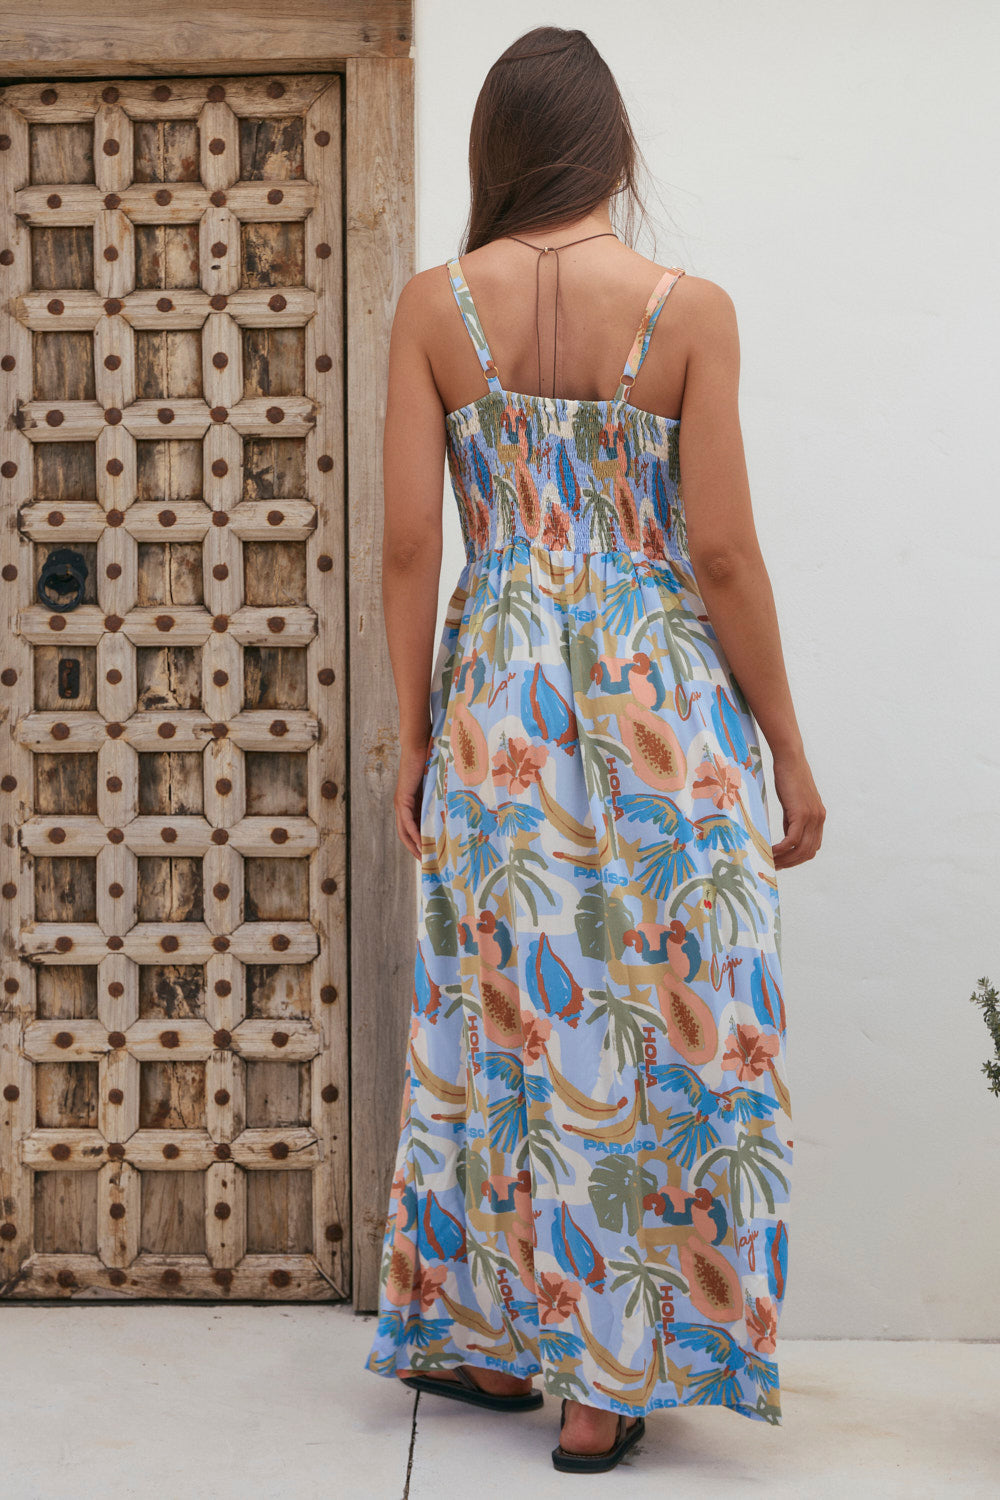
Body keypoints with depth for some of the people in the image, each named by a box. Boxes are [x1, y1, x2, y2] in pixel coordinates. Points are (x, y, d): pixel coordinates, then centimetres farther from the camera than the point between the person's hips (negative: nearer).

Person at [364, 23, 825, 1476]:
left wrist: (415, 737, 6)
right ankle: (609, 1384, 15)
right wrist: (790, 751, 1)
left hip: (495, 702, 2)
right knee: (659, 1026, 7)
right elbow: (724, 553, -8)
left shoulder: (435, 305, -1)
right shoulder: (691, 309, -7)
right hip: (662, 703, -2)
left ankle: (486, 1337, 26)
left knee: (504, 1017, 14)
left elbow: (408, 544, -3)